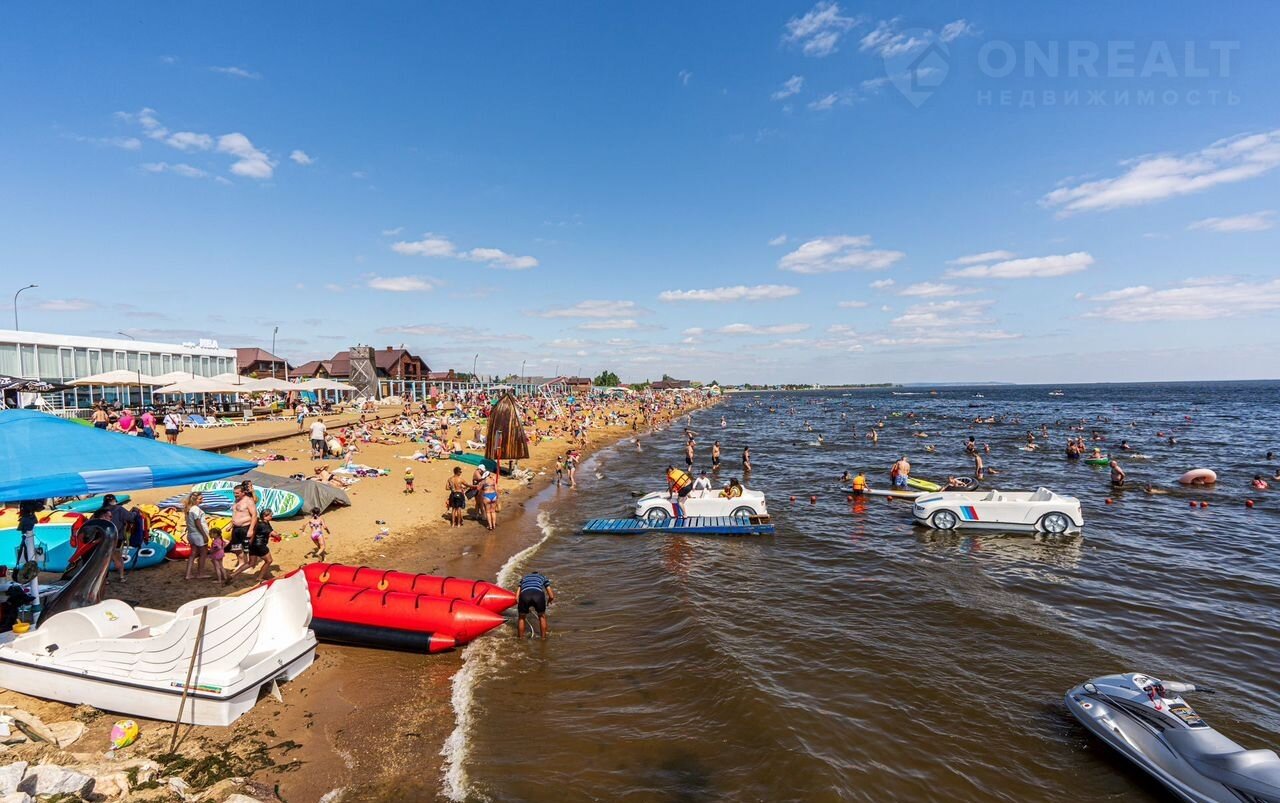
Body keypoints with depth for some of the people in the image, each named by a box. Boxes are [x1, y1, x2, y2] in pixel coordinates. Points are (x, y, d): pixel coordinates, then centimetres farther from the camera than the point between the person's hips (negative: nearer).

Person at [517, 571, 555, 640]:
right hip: (538, 595, -1)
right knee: (542, 616, 27)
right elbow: (551, 596, 29)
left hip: (524, 595, 1)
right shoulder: (543, 577, 35)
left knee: (522, 617, 27)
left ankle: (520, 638, 35)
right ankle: (543, 637, 32)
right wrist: (548, 601, 50)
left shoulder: (524, 577, 38)